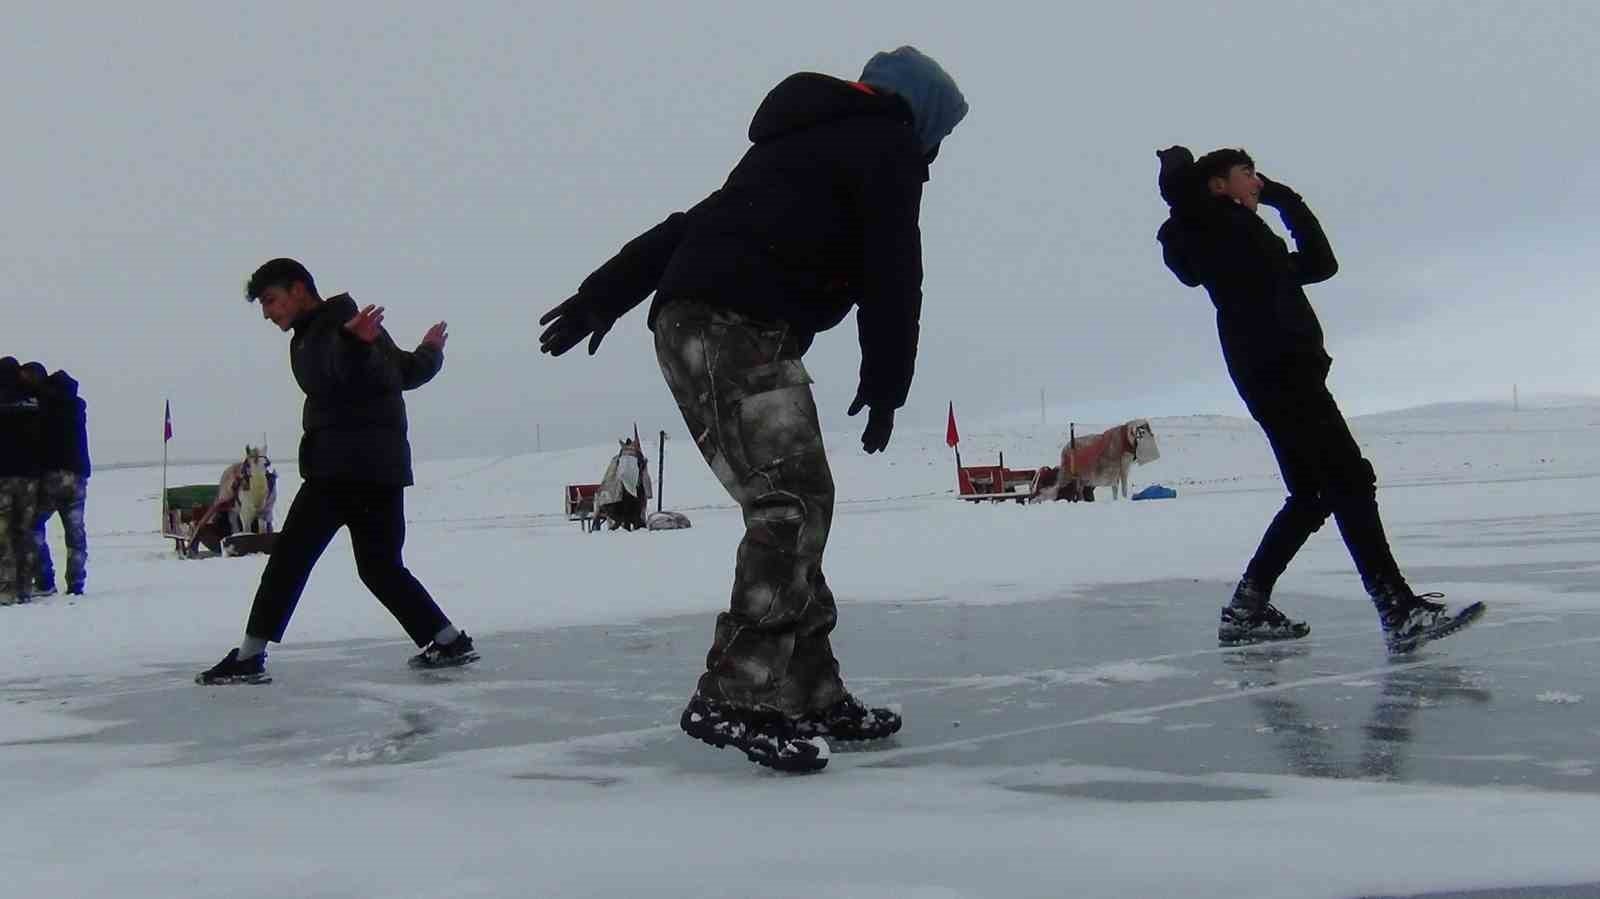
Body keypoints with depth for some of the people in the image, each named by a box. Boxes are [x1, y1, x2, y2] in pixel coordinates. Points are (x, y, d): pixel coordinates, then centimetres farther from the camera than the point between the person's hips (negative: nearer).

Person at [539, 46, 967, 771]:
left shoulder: (805, 141, 31)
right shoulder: (888, 145, 5)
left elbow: (694, 222, 28)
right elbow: (892, 275, -2)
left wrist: (604, 296, 26)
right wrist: (885, 387, 6)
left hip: (695, 325, 9)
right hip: (737, 331, -9)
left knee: (802, 503, 10)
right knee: (790, 506, -13)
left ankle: (807, 693, 12)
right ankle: (734, 699, -16)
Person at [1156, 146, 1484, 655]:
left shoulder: (1251, 238, 30)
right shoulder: (1210, 223, 3)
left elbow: (1321, 264, 29)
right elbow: (1176, 183, -17)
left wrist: (1285, 199, 26)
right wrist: (1179, 158, 7)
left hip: (1288, 372, 10)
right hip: (1273, 369, -10)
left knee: (1312, 495, 11)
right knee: (1349, 479, -16)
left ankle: (1245, 611, 13)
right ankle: (1399, 611, -22)